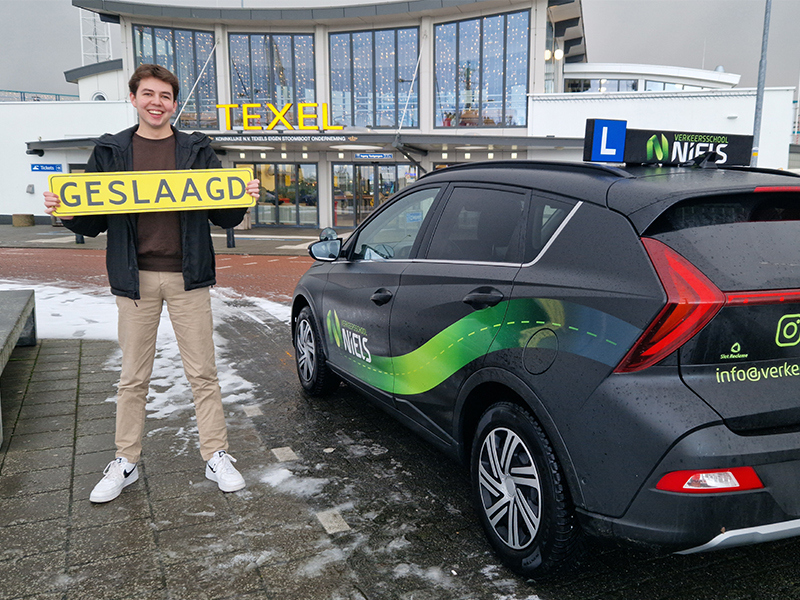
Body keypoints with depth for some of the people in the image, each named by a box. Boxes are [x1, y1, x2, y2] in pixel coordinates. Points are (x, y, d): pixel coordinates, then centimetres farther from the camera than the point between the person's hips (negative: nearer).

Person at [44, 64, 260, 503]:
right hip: (135, 277, 1)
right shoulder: (110, 152, 8)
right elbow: (92, 223, 9)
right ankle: (125, 462, 24)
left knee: (202, 373, 5)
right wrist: (66, 213, -11)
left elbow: (224, 218, 8)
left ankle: (216, 457, 17)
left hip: (187, 276, -1)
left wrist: (243, 200, -12)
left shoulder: (197, 151, 7)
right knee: (133, 377, 10)